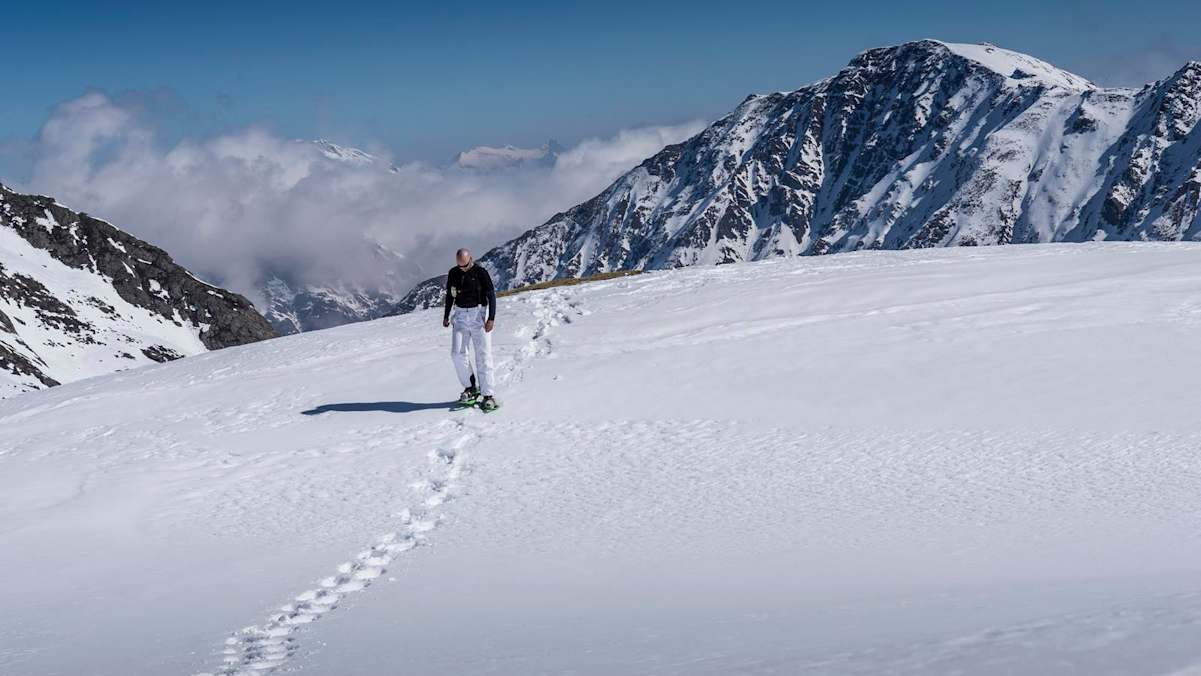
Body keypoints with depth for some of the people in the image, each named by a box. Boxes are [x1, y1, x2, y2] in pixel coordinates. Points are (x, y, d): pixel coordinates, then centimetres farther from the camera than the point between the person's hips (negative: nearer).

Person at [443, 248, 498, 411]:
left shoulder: (480, 272, -9)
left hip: (479, 315, -4)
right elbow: (450, 295, 18)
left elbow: (491, 295, -9)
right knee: (457, 353, -7)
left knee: (483, 355, -7)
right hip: (461, 316, 4)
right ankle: (470, 388, 9)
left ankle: (489, 395, -6)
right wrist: (446, 316, 21)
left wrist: (491, 318, -16)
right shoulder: (453, 273, 5)